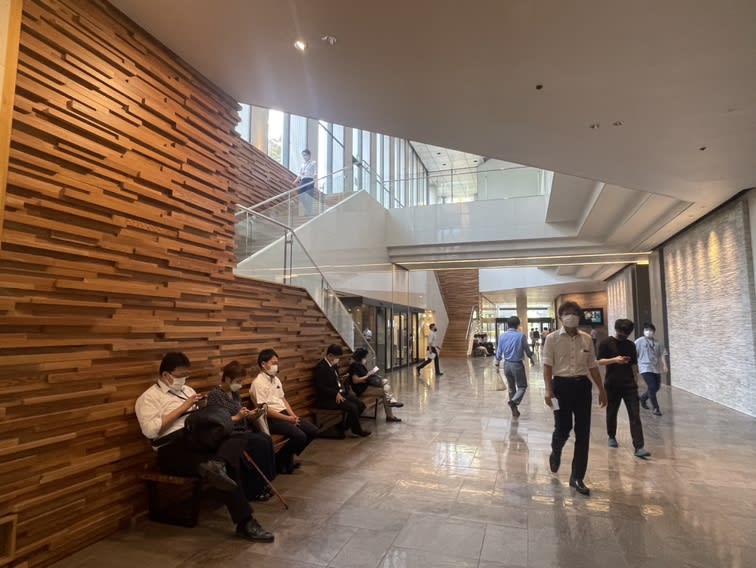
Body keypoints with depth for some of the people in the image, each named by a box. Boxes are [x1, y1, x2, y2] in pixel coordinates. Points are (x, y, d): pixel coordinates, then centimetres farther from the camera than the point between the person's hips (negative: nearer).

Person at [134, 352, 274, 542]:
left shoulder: (187, 390, 25)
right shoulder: (149, 397, 3)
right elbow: (150, 430, -14)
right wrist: (183, 408, -11)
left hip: (200, 440, 7)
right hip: (173, 449, -7)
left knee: (238, 438, -25)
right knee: (224, 472, -28)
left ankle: (218, 464, -53)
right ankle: (245, 522, -24)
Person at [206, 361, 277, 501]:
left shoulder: (235, 393, 14)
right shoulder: (214, 395, -8)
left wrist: (254, 414, -2)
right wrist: (237, 417, -18)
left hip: (242, 431, 7)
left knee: (266, 439, -21)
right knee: (261, 442, -26)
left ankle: (263, 483, -11)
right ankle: (252, 490, -13)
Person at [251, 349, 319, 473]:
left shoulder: (276, 379, 13)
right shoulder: (258, 383, -15)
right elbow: (265, 409, -18)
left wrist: (293, 415, -1)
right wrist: (288, 419, -16)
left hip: (284, 414, 9)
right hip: (271, 419, -9)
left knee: (313, 430, 0)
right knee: (300, 436, -25)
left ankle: (289, 456, 15)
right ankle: (281, 460, 0)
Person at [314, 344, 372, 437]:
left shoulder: (333, 365, 13)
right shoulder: (320, 367, -15)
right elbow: (321, 387, -22)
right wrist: (336, 394, -22)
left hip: (340, 394, 9)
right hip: (327, 399, -9)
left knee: (361, 405, -3)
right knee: (352, 407, -23)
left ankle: (345, 425, 10)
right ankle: (357, 429, 0)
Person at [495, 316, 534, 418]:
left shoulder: (502, 336, -1)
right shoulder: (521, 335, -11)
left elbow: (499, 352, 3)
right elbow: (527, 350, -2)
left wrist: (497, 364, 14)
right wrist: (531, 358, 18)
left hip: (507, 364, 4)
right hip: (517, 364, -4)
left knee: (511, 387, 17)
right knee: (522, 386, 9)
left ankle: (514, 409, 23)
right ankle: (514, 401, -17)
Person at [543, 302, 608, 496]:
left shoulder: (586, 338, 7)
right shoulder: (552, 338, -4)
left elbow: (592, 366, 14)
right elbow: (548, 366, -7)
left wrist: (601, 389, 12)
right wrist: (548, 390, -15)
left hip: (582, 386, 4)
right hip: (562, 385, -3)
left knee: (583, 433, 5)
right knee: (563, 428, 1)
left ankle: (577, 478, 18)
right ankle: (555, 453, 38)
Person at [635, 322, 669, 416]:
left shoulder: (658, 343, 10)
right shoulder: (639, 341, -4)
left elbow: (662, 354, 7)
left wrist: (665, 365, -6)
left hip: (656, 368, 5)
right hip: (645, 368, -5)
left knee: (656, 387, 11)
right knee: (652, 387, -12)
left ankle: (643, 398, 36)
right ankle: (656, 408, -2)